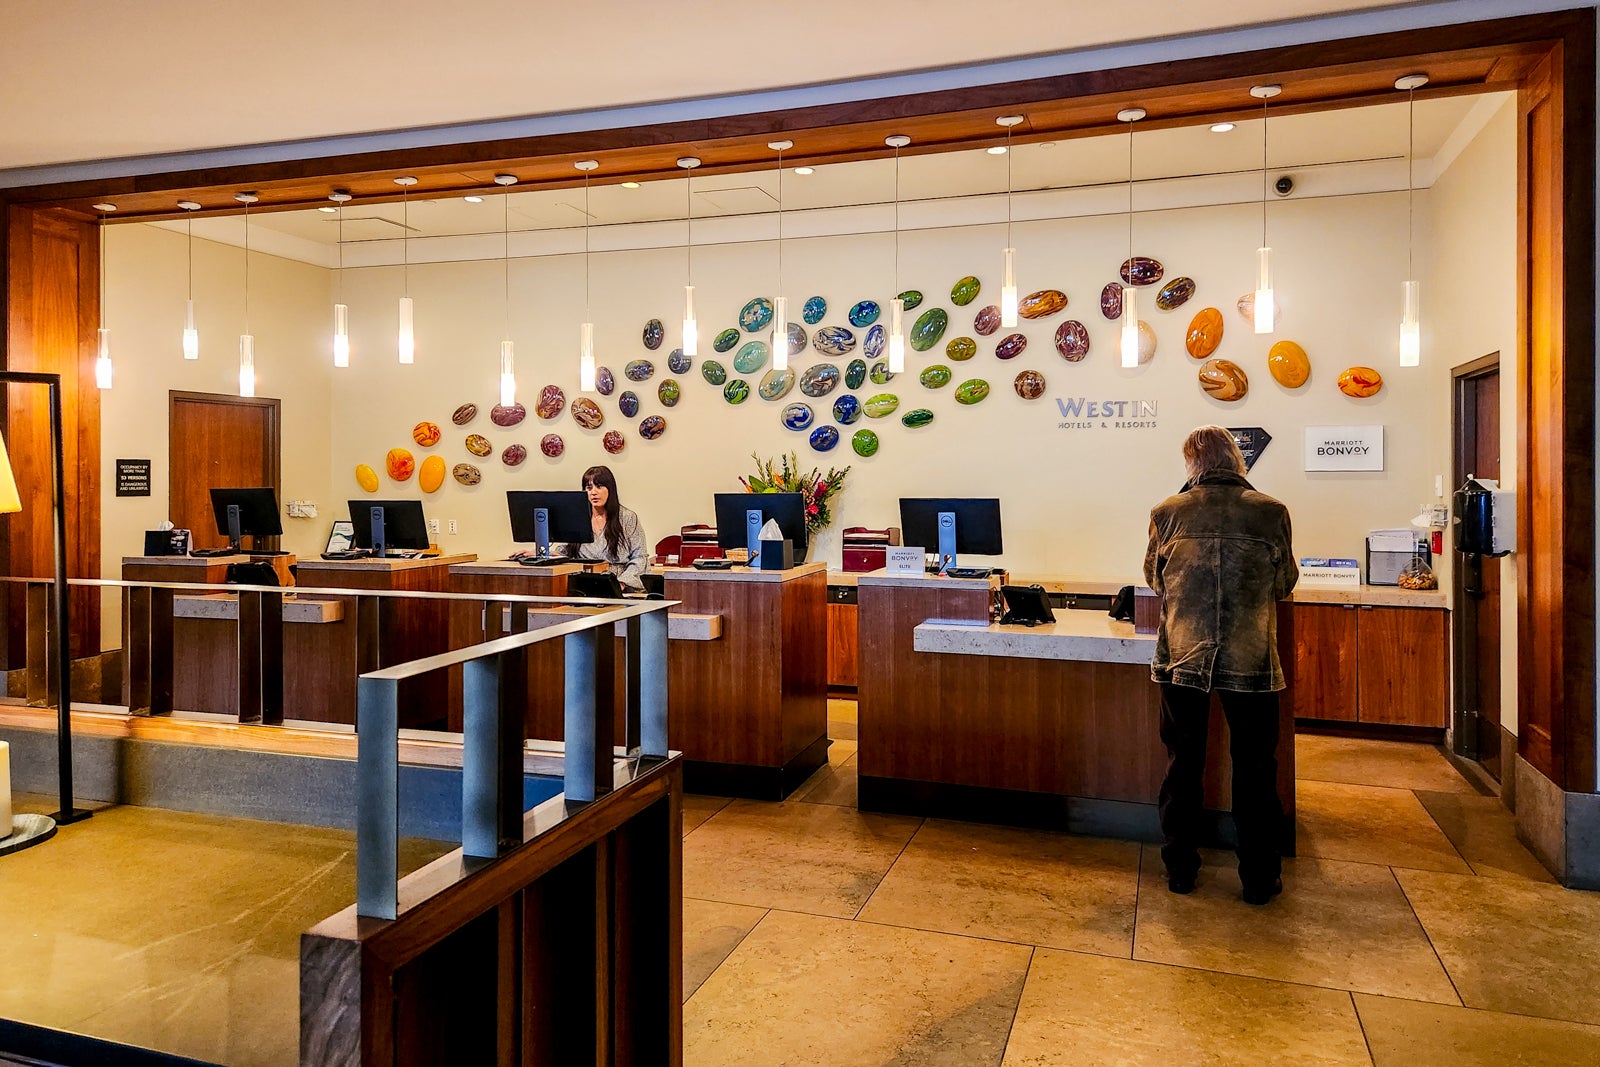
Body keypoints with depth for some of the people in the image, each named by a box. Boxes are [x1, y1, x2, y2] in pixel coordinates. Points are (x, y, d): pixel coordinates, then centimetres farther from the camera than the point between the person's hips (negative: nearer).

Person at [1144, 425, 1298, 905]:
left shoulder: (1168, 512, -3)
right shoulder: (1271, 512, -5)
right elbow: (1285, 582, 9)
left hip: (1182, 658, 1)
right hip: (1251, 661, -1)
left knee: (1183, 763, 14)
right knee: (1254, 768, 12)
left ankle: (1180, 869, 23)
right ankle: (1259, 877, 22)